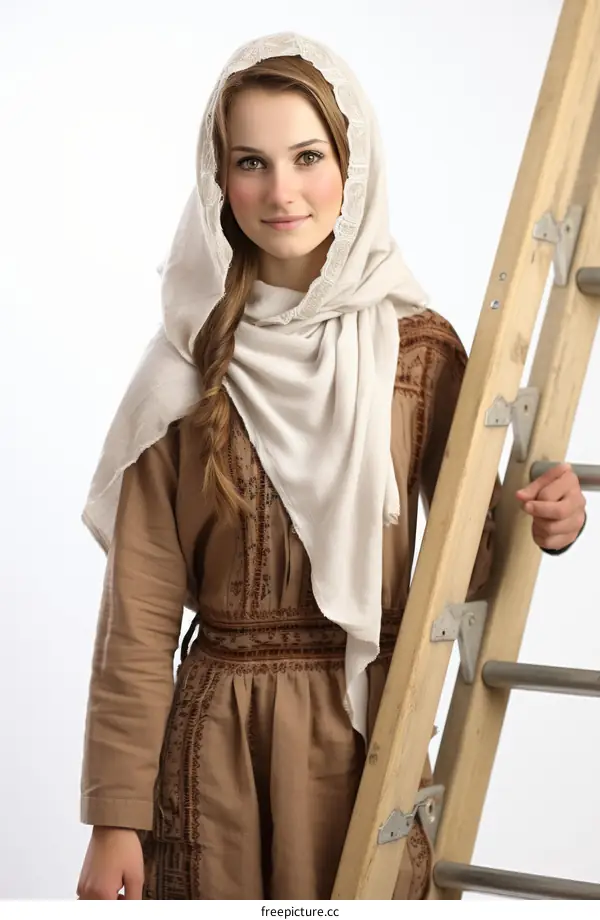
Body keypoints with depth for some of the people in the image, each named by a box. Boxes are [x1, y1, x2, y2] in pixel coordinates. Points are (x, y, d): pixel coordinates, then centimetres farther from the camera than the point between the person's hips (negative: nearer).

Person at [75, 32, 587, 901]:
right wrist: (117, 814, -6)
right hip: (214, 732, 0)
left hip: (366, 728, 1)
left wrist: (540, 527, -15)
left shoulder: (419, 349, -1)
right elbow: (140, 607, -3)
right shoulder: (190, 365, -2)